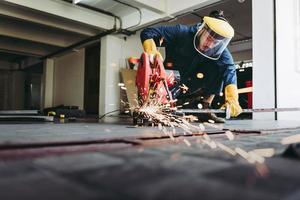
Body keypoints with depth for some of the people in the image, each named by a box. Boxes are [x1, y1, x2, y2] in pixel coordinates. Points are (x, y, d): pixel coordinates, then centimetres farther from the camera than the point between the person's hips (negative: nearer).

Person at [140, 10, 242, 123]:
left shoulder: (222, 53, -19)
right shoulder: (183, 33, -23)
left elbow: (229, 73, -34)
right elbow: (148, 33, -22)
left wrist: (232, 100, -52)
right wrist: (152, 53, -42)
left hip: (194, 89, 2)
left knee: (219, 68, -19)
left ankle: (205, 107, -11)